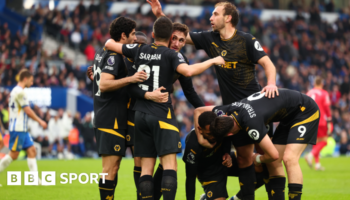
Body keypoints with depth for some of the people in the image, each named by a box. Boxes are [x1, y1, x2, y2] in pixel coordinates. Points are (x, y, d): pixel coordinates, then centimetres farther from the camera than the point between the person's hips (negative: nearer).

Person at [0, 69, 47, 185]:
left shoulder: (16, 91, 16)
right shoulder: (19, 92, -14)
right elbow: (27, 110, -15)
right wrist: (40, 121, -8)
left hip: (22, 129, 10)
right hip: (18, 129, -10)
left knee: (32, 151, 4)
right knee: (14, 155, -8)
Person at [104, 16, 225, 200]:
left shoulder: (139, 50, 7)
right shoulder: (171, 55, -6)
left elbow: (109, 44, 15)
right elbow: (188, 71, -23)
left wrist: (110, 41, 38)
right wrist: (212, 61, -11)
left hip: (140, 114, 5)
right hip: (162, 114, -5)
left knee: (146, 167, 5)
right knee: (169, 164, -9)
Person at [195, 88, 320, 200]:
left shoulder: (251, 123, -38)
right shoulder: (231, 109, -12)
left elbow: (273, 155, -30)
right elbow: (198, 111, 7)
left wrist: (257, 159, -8)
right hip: (288, 117, 10)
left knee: (289, 158, -24)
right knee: (273, 163, 2)